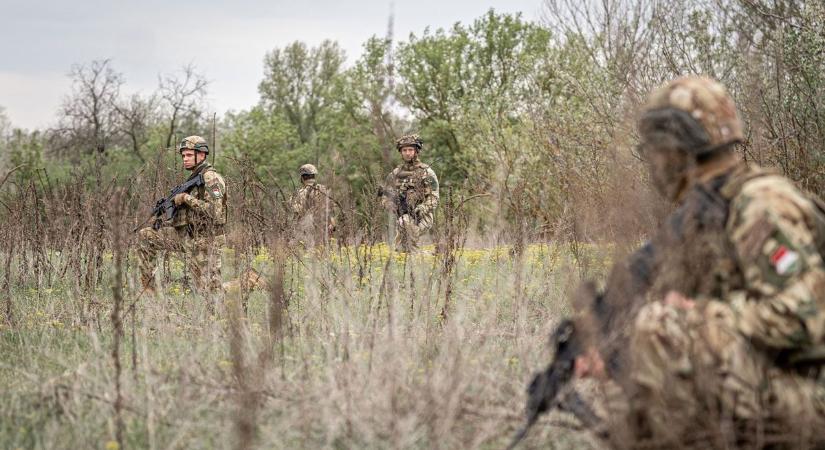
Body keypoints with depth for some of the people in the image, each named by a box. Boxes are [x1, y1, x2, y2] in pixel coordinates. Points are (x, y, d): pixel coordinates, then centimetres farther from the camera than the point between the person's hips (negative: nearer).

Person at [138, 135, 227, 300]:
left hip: (202, 240, -9)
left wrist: (187, 198, -18)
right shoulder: (194, 178, 16)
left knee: (208, 287, -7)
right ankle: (149, 289, 4)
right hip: (185, 235, 9)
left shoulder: (211, 178, -13)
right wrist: (164, 223, 7)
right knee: (145, 236, 5)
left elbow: (214, 211, -25)